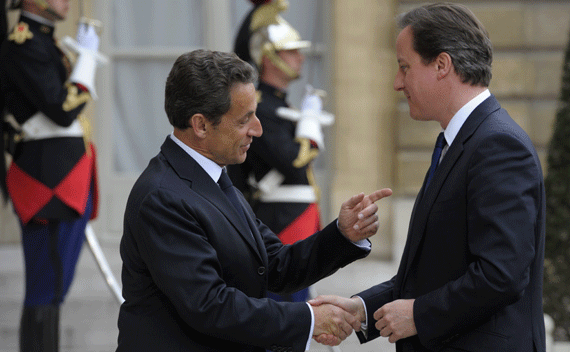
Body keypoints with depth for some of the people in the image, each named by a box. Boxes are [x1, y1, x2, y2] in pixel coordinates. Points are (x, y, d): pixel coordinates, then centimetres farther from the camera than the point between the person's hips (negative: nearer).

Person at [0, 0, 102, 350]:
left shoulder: (44, 41, 17)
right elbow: (62, 111, -20)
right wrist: (87, 56, -12)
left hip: (69, 181, 10)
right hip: (51, 180, -10)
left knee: (54, 287, 13)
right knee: (46, 293, -6)